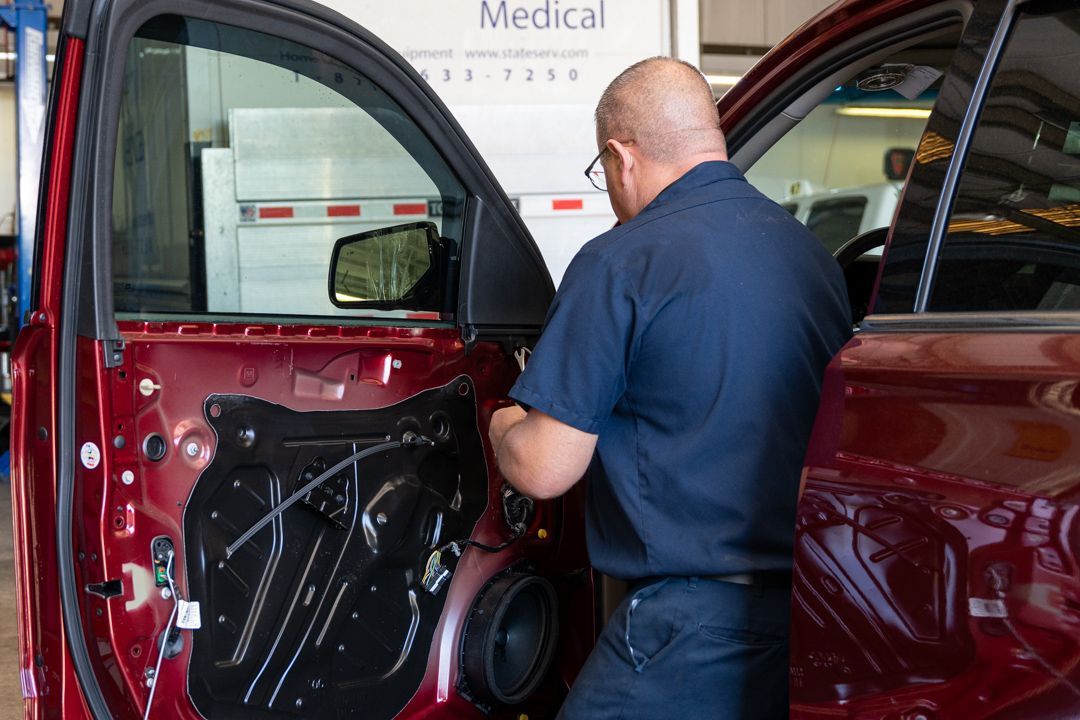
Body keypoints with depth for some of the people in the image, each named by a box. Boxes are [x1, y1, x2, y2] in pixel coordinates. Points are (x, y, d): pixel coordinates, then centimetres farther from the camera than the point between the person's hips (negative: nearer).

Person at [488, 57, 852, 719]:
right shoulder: (814, 254, 11)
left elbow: (543, 471, -13)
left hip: (701, 622, -7)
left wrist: (502, 424, 11)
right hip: (817, 603, 7)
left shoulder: (621, 264, -12)